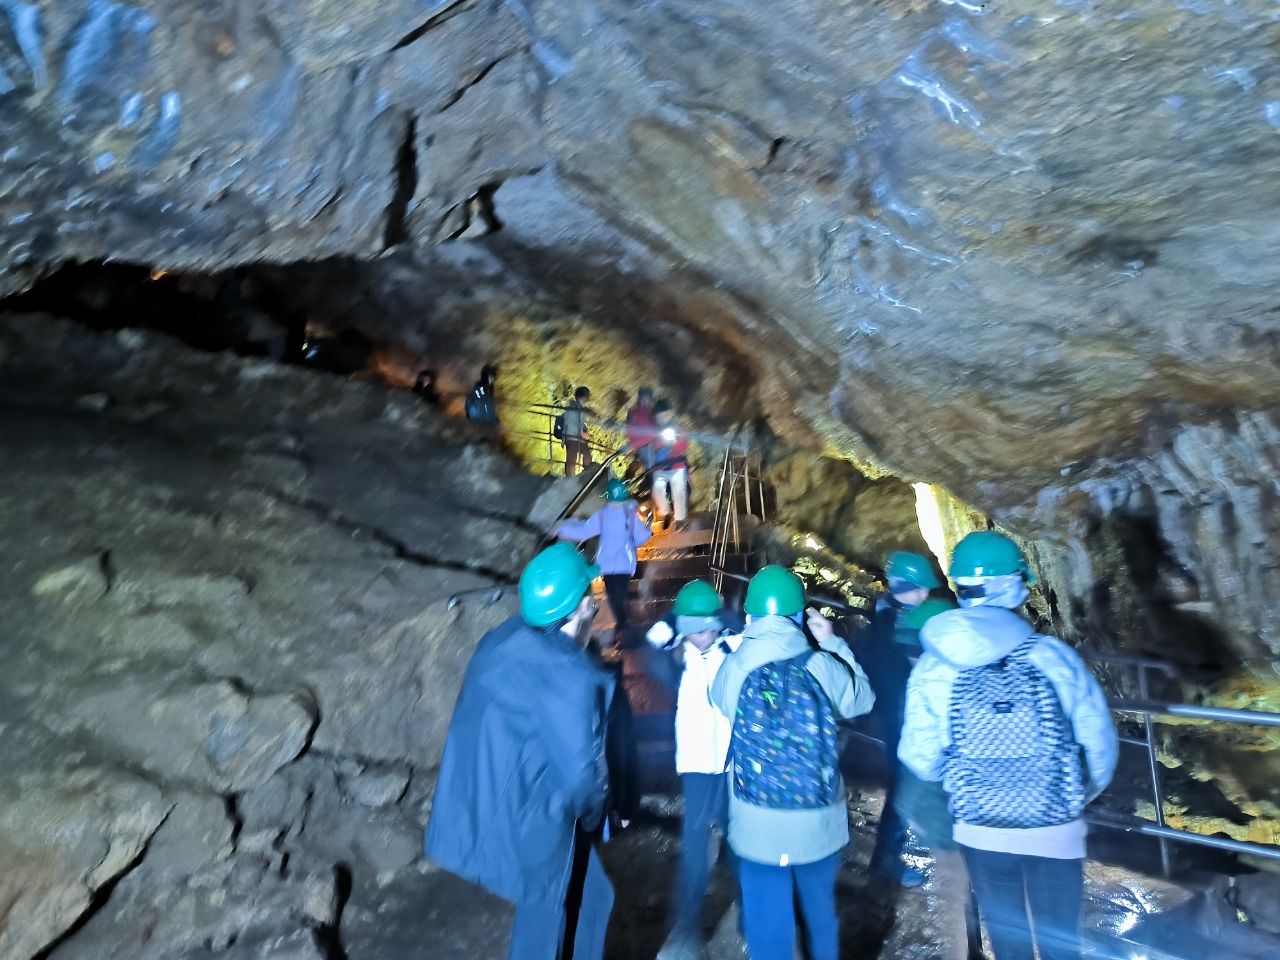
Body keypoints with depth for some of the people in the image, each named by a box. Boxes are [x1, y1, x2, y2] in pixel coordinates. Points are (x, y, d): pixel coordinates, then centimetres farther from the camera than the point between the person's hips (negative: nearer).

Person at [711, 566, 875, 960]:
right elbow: (863, 698, 5)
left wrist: (746, 643, 13)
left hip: (758, 827, -1)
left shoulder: (733, 669, -15)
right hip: (819, 823, 1)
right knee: (821, 913, 28)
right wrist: (832, 641, 8)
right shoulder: (823, 666, -14)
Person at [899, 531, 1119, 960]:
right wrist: (1081, 795, 13)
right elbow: (1099, 741, -8)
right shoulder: (1053, 656, -17)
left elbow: (921, 758, -9)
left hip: (980, 832, 1)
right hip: (1055, 830, 0)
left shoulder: (933, 668, -16)